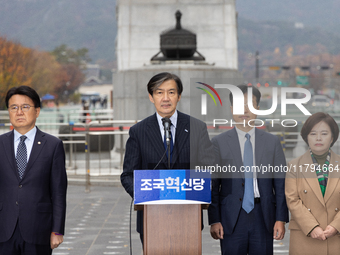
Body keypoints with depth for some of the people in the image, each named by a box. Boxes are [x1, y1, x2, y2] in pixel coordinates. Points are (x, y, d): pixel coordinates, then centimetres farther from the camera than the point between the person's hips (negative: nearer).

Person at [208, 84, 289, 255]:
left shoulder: (272, 142, 9)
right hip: (232, 218, -1)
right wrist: (214, 220, -5)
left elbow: (280, 183, 7)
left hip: (263, 216, 1)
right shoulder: (218, 143, 4)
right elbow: (212, 185, 2)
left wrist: (281, 219, 0)